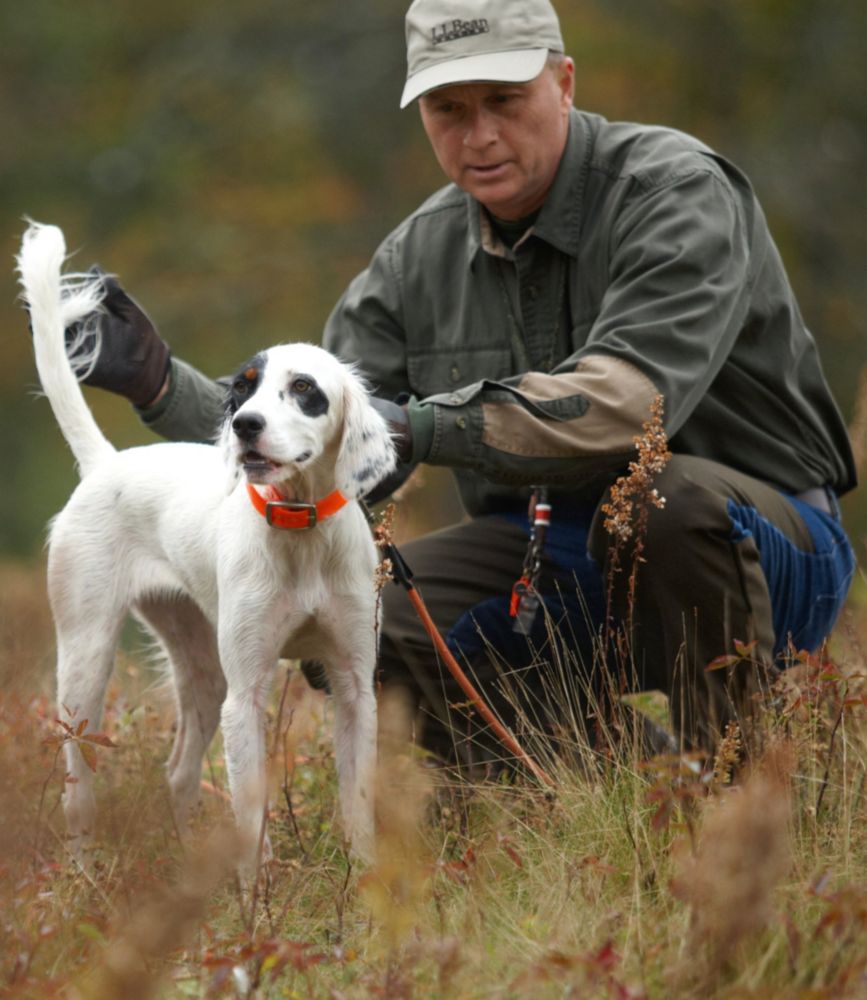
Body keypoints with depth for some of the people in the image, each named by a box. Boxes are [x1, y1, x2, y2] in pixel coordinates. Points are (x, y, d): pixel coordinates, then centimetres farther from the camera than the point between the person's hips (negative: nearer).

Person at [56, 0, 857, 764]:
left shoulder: (680, 193, -16)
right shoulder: (421, 257, 3)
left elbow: (627, 400, -33)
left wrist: (420, 425, -38)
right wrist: (159, 383, -13)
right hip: (553, 557, 5)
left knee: (657, 494, -39)